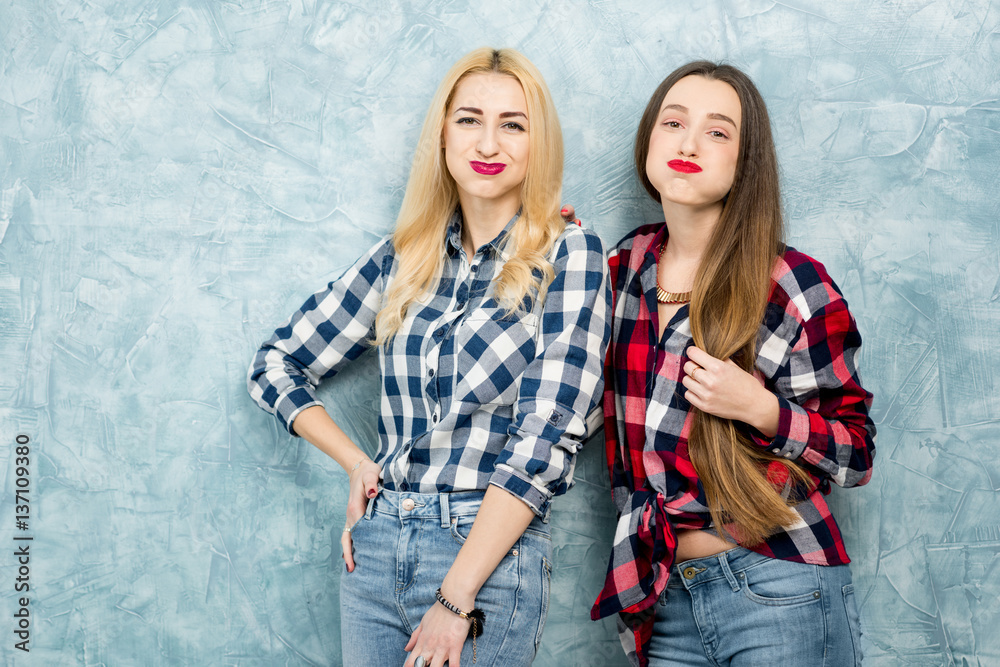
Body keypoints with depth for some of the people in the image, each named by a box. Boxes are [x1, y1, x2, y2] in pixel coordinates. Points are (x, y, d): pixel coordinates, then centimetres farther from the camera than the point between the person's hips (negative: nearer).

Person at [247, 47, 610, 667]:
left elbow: (546, 437, -13)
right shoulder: (403, 256, 7)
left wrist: (455, 599, -17)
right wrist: (357, 464, 2)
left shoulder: (571, 256, -6)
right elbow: (277, 364, 15)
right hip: (373, 550, 4)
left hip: (489, 556, -4)